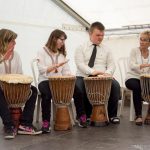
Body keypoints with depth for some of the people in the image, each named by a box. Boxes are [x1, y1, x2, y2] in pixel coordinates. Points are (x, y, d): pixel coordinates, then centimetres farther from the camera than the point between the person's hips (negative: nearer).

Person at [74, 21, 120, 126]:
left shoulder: (106, 49, 16)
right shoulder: (81, 48, 7)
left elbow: (111, 64, 9)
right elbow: (80, 64, -8)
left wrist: (108, 72, -16)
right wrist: (92, 71, -26)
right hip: (84, 76, -2)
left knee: (115, 85, -25)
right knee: (78, 88, -34)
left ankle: (112, 115, -10)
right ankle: (84, 116, -14)